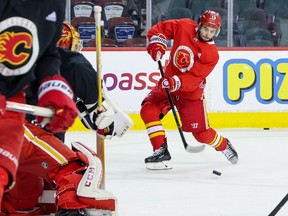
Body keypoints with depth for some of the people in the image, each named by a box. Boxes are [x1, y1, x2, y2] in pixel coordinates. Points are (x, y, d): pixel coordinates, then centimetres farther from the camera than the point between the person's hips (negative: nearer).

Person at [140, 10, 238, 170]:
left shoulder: (212, 54, -19)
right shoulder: (183, 26, -12)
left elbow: (193, 78, -26)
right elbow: (160, 29, -1)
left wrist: (176, 83, -41)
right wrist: (157, 43, -21)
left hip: (191, 92, -3)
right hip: (169, 82, 3)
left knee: (202, 133, -4)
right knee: (148, 110, -20)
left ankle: (224, 146, 30)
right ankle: (161, 152, -15)